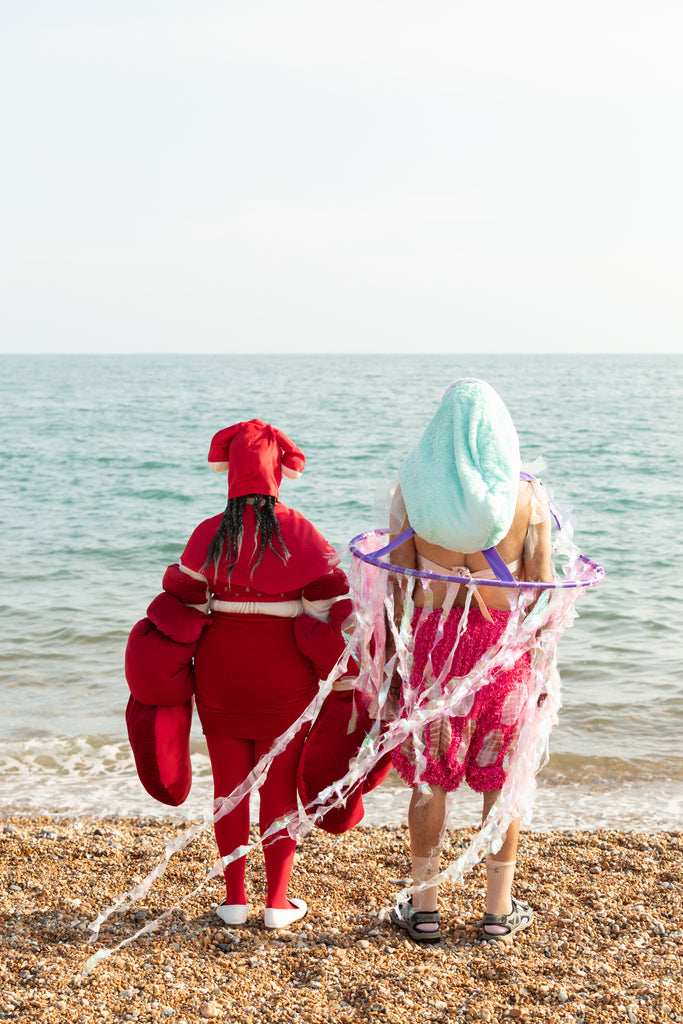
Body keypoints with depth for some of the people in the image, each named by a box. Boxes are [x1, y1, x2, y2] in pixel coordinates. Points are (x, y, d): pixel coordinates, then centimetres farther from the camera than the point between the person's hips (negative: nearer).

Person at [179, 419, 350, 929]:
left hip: (219, 671, 1)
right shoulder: (299, 532, -7)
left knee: (229, 782, 10)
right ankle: (279, 901, 13)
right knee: (279, 785, 8)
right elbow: (326, 607, -7)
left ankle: (234, 897, 16)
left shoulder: (209, 534, -4)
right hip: (284, 676, -1)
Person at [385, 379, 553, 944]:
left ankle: (424, 907, 21)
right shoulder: (527, 495, -6)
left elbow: (398, 584, -4)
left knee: (430, 778, 12)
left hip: (432, 642, 0)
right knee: (502, 777, 13)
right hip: (505, 644, 0)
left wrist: (393, 657, 4)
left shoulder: (413, 489, -5)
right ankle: (500, 909, 22)